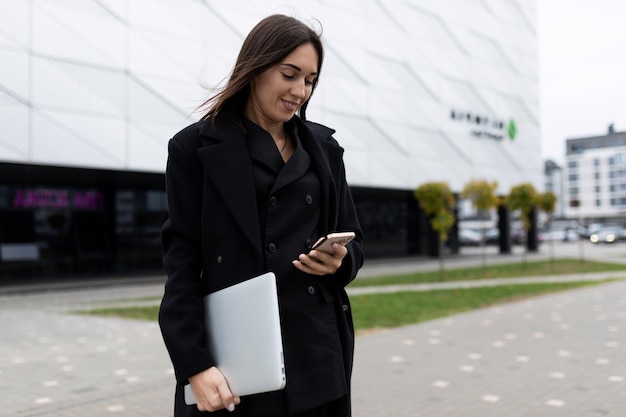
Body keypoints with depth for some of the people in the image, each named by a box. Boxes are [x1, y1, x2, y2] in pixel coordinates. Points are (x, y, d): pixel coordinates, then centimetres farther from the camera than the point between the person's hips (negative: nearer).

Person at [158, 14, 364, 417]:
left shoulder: (323, 149, 10)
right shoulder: (196, 147, -1)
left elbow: (353, 241, 15)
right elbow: (182, 265, -5)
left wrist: (340, 262, -8)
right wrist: (195, 366, -12)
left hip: (316, 352, 3)